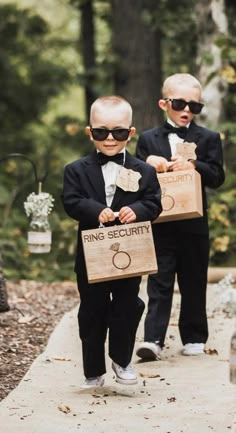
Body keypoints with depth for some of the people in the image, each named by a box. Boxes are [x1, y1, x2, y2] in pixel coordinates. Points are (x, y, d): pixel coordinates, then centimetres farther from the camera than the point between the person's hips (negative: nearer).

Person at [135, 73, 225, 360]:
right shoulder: (148, 139, 7)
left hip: (194, 225, 1)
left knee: (194, 283, 8)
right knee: (159, 283, -2)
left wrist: (194, 166, -20)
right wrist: (148, 164, -15)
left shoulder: (208, 139, 5)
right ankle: (153, 339, -7)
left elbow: (217, 177, -4)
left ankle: (194, 338, 18)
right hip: (160, 225, 0)